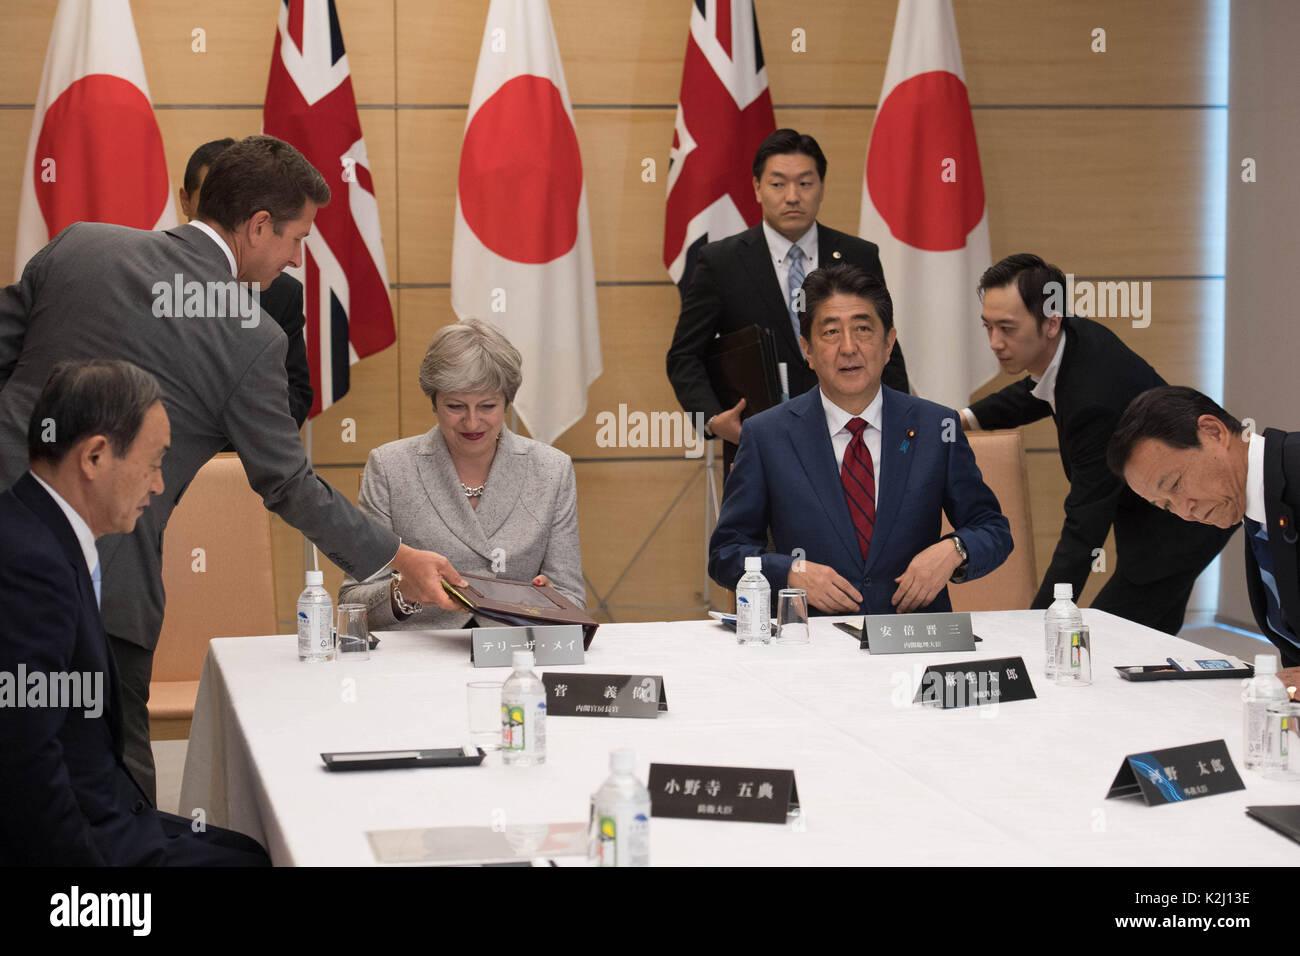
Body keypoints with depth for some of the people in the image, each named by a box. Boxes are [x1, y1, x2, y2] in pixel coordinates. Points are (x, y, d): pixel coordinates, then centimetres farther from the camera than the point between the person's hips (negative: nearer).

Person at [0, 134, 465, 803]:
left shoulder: (78, 244, 4)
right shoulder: (249, 341, -9)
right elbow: (289, 486, -1)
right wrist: (401, 560, 10)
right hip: (99, 581, -5)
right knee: (116, 777, 9)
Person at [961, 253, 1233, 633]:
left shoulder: (1096, 401, -35)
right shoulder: (1077, 334, -8)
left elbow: (1083, 530, -35)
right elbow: (1033, 395, 19)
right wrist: (968, 417, 6)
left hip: (1176, 528, -10)